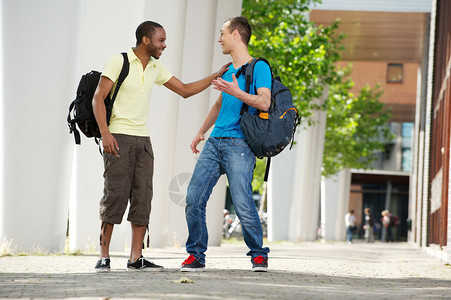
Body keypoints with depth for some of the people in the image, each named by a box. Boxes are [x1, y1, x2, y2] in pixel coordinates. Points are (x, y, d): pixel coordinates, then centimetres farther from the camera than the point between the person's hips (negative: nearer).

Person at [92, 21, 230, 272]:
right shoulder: (119, 62, -6)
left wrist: (216, 77, 13)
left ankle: (136, 258, 4)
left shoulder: (156, 68, 13)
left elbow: (185, 90, 21)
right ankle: (104, 257, -2)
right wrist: (105, 133, -19)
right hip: (119, 138, -6)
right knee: (115, 195, -8)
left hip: (143, 140, 6)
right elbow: (98, 98, -9)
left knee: (143, 198, 1)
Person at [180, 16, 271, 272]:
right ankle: (196, 256, 6)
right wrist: (201, 132, 35)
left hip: (239, 145, -7)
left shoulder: (259, 67, -1)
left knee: (243, 204, -13)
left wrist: (237, 92, -24)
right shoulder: (227, 71, 21)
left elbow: (265, 103, -13)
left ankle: (259, 254, 4)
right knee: (194, 198, -2)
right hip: (215, 143, 7)